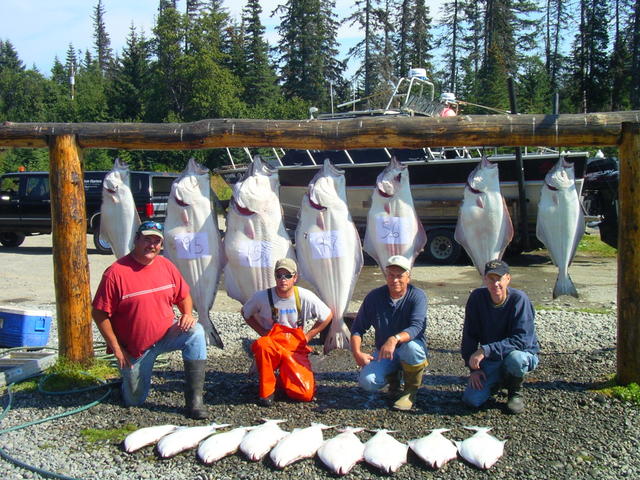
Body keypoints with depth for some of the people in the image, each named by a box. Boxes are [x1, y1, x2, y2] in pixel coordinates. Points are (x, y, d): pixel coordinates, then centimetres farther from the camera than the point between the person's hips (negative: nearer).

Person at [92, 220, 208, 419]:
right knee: (134, 401, 5)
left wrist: (187, 314, -12)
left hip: (167, 333, 3)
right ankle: (129, 373, 42)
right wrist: (117, 349, -14)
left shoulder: (166, 266, -2)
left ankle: (194, 400, -22)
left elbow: (183, 296, 11)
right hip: (134, 347, -3)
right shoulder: (116, 272, -17)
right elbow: (99, 313, -14)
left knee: (195, 332, -27)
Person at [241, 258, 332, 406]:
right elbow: (246, 313, 11)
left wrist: (307, 337, 1)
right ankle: (266, 391, -15)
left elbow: (327, 316, 6)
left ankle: (283, 380, 18)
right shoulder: (262, 297, -9)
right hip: (271, 346, -1)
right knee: (261, 345, -40)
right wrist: (263, 332, -1)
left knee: (306, 394, -18)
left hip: (296, 349, 1)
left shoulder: (305, 297, -8)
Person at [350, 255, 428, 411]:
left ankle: (411, 390, -10)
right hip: (383, 352, 2)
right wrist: (357, 353, -17)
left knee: (411, 346, -39)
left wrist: (395, 339, -49)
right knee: (367, 382, -24)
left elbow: (416, 327, -30)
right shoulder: (374, 297, -5)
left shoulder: (417, 296, -14)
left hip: (410, 350, -2)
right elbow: (358, 328, 0)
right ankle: (393, 377, 13)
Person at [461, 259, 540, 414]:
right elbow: (469, 336, -4)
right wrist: (473, 368, -8)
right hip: (491, 360, 3)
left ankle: (515, 391, -3)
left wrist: (485, 350, -34)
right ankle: (498, 381, 19)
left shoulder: (519, 299, -21)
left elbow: (522, 339, -28)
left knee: (515, 359, -39)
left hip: (522, 353, -3)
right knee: (471, 400, -14)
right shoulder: (477, 297, -11)